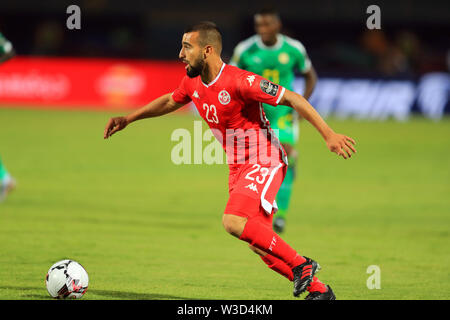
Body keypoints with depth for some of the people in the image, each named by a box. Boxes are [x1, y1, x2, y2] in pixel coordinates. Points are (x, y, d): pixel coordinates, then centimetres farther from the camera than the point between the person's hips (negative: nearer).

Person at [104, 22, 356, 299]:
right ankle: (319, 290, 17)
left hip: (264, 163, -8)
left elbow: (293, 99, -20)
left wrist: (329, 135, -24)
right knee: (259, 243, 6)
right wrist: (128, 119, 21)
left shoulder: (240, 81, -23)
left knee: (233, 222, -27)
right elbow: (170, 101, 26)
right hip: (238, 167, 8)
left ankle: (302, 265, -16)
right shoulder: (193, 82, 3)